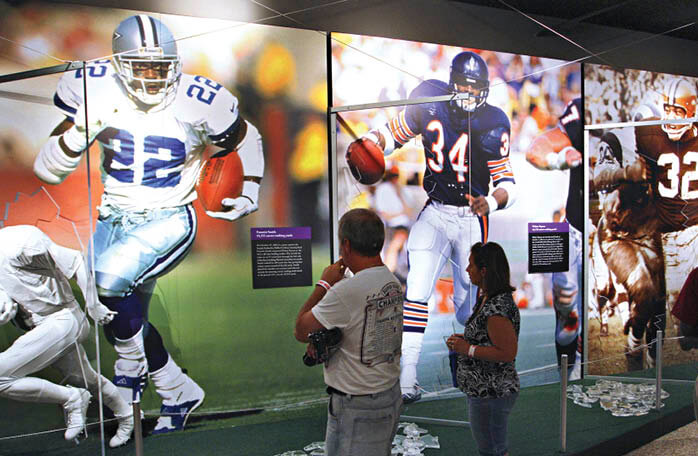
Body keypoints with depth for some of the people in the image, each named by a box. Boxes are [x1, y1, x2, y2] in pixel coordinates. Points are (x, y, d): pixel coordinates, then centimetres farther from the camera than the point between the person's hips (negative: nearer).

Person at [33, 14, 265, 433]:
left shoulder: (198, 102, -12)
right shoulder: (95, 91, -7)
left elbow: (245, 139, 10)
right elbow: (48, 170, -6)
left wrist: (249, 191, 2)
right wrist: (79, 132, -23)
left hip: (168, 221, -4)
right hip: (114, 217, 5)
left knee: (107, 282, -26)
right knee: (127, 316, 9)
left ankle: (132, 365, 0)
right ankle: (177, 392, 33)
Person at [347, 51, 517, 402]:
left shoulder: (492, 123, -10)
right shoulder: (429, 101, -6)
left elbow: (507, 182, -9)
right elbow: (394, 134, 7)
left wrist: (491, 202, -31)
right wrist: (371, 141, -14)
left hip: (472, 217, 0)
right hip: (435, 212, 1)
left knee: (467, 300, 4)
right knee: (418, 284, -18)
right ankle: (407, 373, -17)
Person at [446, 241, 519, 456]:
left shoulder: (497, 307, -25)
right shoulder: (488, 299, 7)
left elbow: (508, 352, -27)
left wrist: (468, 349, -21)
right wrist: (463, 339, 5)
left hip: (490, 394, -10)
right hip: (484, 389, 10)